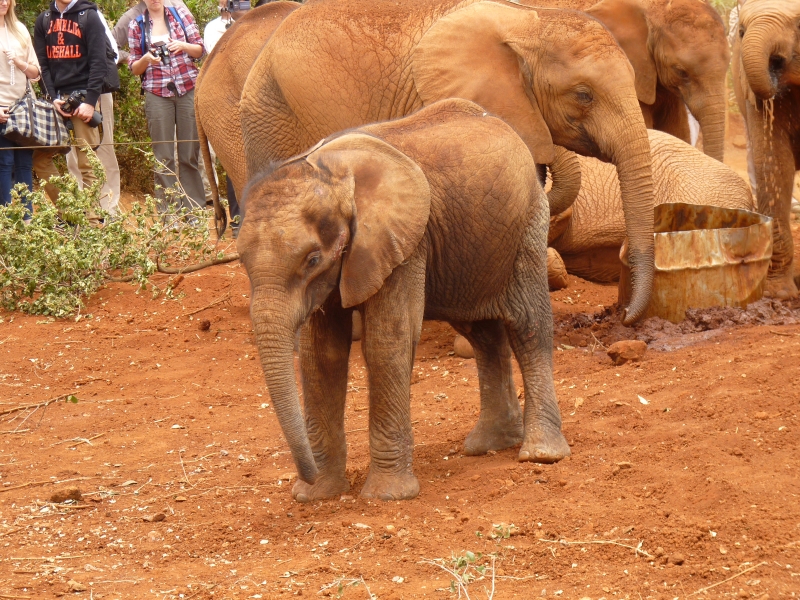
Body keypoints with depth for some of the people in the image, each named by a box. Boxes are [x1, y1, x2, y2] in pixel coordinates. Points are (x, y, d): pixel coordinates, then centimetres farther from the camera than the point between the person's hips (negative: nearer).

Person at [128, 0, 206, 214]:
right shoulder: (136, 26, 8)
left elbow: (200, 50, 8)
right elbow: (134, 68, 9)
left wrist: (182, 46, -12)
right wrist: (146, 59, -12)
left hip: (188, 90, 0)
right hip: (157, 94, 0)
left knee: (190, 154, -1)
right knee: (163, 157, -3)